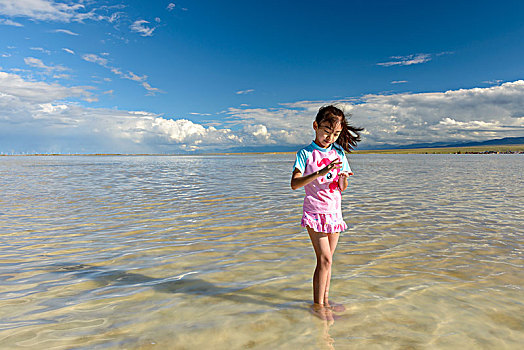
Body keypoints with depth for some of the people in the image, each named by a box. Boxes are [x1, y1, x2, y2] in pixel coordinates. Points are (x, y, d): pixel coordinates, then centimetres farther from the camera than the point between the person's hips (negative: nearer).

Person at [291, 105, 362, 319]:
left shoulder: (339, 153, 7)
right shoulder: (306, 153, -7)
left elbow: (342, 188, 9)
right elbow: (294, 183, -20)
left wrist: (343, 178, -14)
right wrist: (320, 173, -31)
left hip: (334, 212, 5)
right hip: (315, 212, -5)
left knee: (327, 259, 13)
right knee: (324, 259, -7)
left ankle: (325, 301, 27)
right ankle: (317, 305, 8)